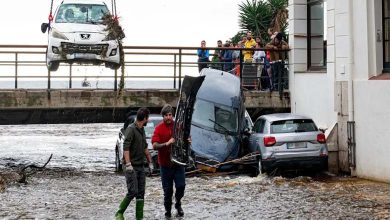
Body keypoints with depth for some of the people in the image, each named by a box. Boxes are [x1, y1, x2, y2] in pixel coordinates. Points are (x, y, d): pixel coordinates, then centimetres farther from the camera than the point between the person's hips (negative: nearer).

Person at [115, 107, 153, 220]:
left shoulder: (142, 130, 14)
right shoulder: (131, 129, -12)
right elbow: (125, 147, -21)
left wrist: (150, 161, 24)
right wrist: (128, 164, -28)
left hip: (141, 166, 8)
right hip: (131, 167, -8)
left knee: (141, 193, 4)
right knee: (133, 192, -12)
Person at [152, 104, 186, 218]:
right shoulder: (159, 128, -6)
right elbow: (154, 145, -15)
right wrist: (166, 144, -29)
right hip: (165, 163, -2)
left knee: (181, 185, -3)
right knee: (167, 189, 3)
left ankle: (178, 204, 24)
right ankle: (167, 209, 21)